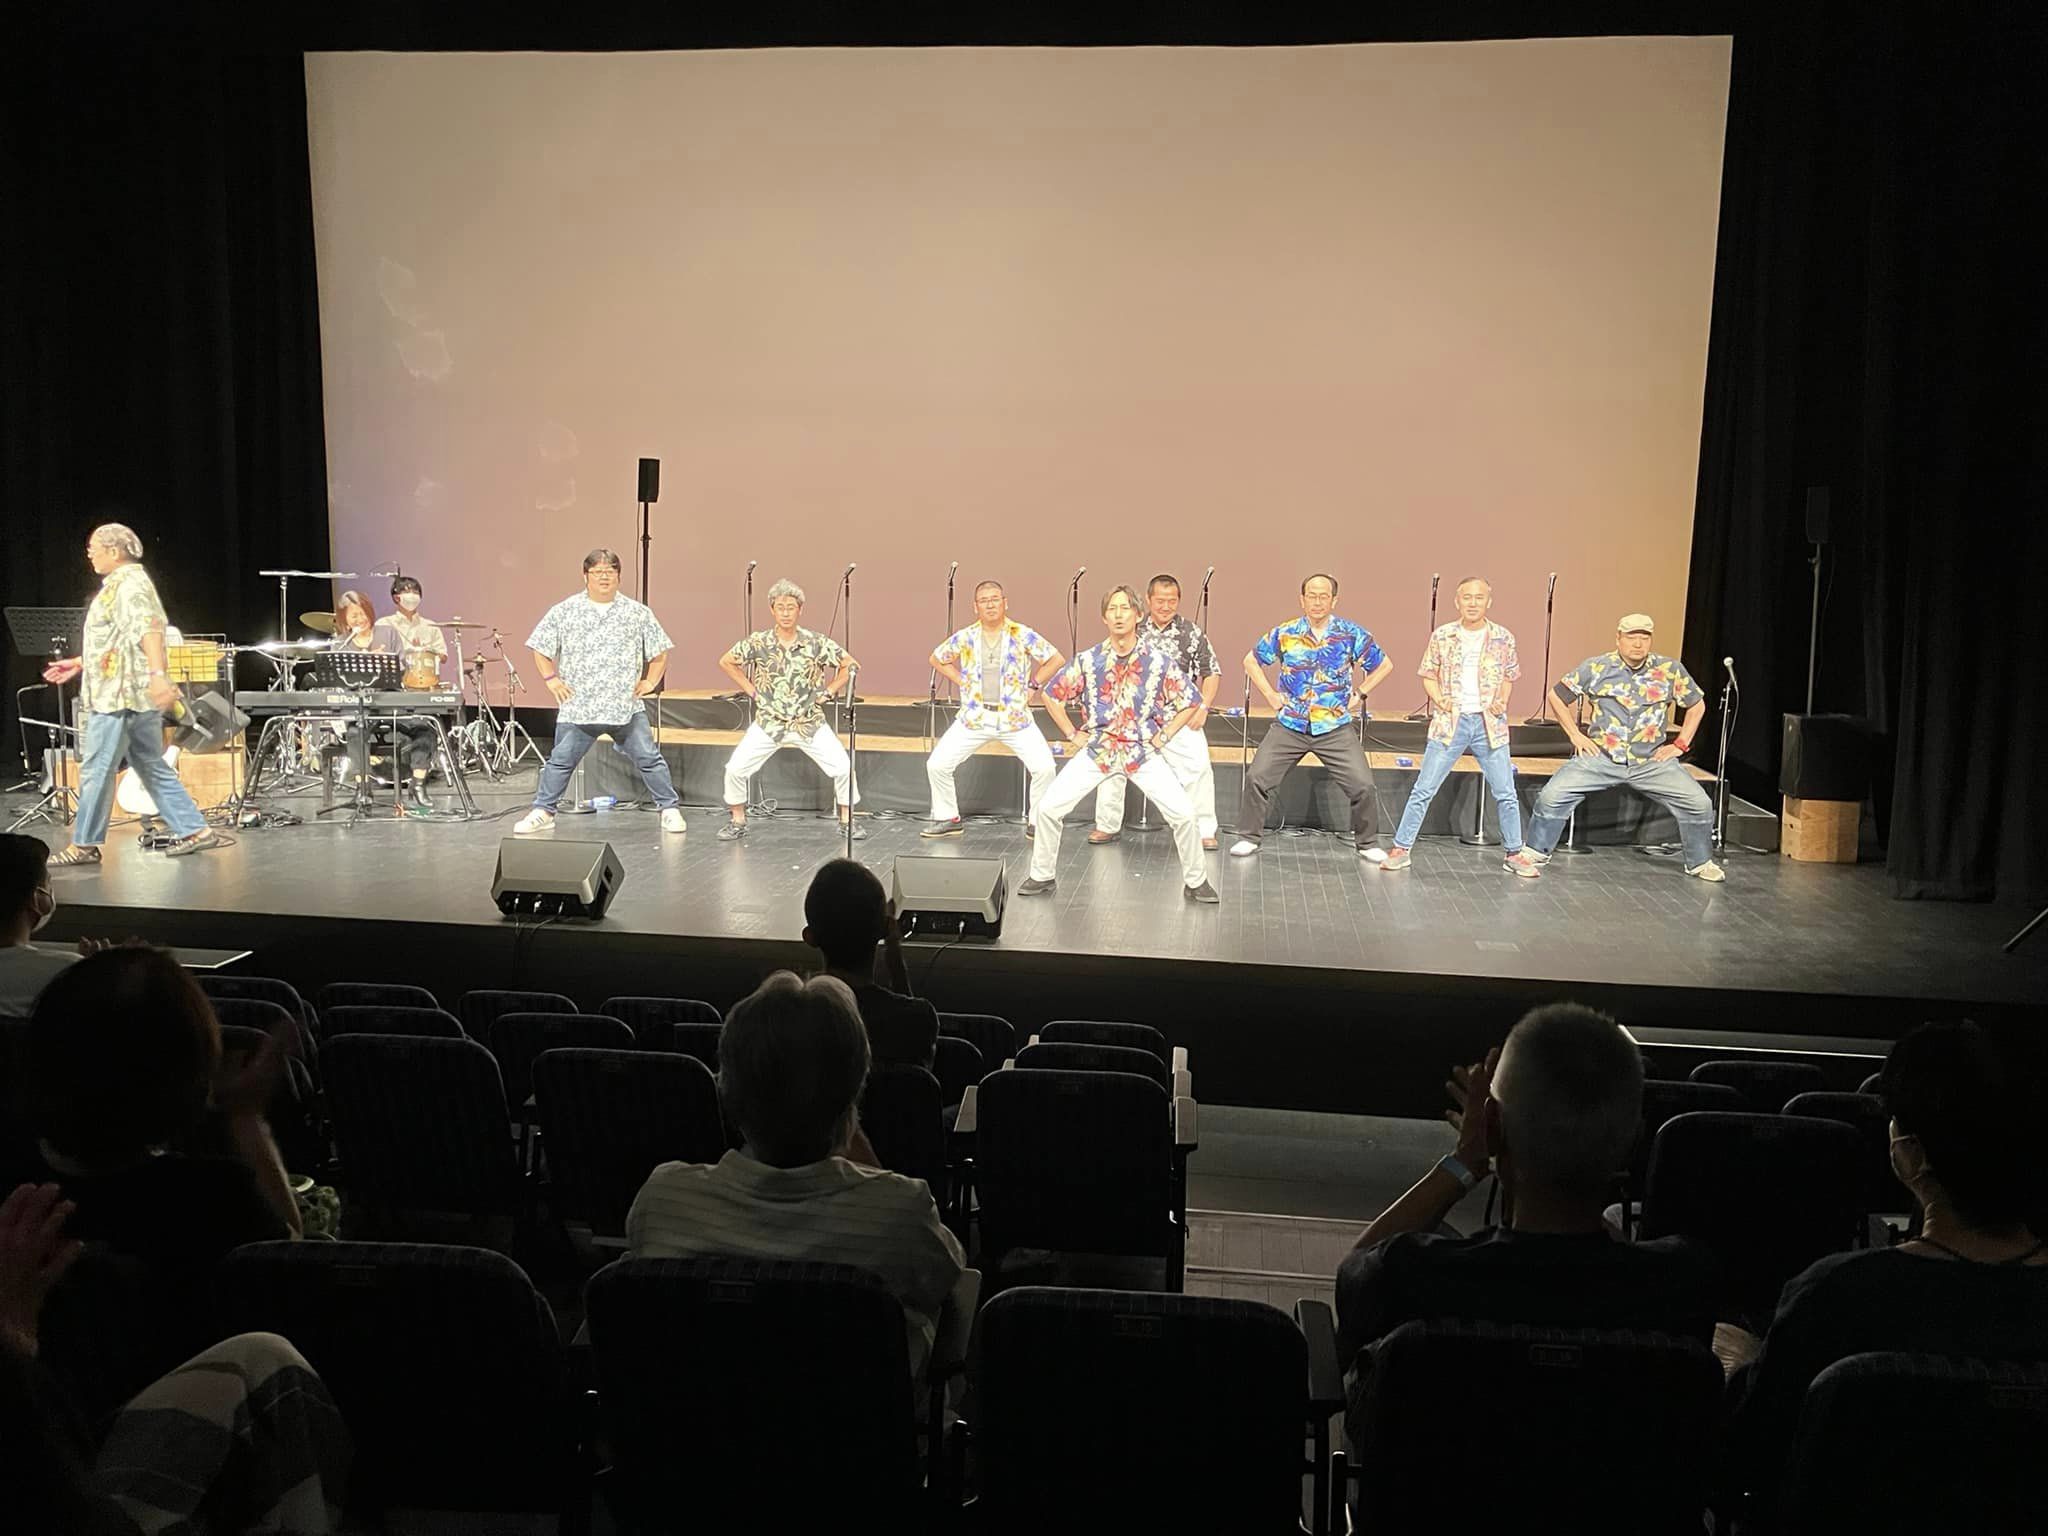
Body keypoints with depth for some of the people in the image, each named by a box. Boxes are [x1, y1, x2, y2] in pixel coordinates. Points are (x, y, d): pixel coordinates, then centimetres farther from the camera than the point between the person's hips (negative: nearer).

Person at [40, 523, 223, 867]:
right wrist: (78, 663, 29)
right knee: (153, 768, 10)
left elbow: (148, 631, -26)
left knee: (96, 768, -3)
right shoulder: (120, 584, 21)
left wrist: (158, 675, -38)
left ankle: (84, 845, 4)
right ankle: (194, 830, 8)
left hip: (121, 694, -11)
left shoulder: (130, 583, -11)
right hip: (136, 695, 11)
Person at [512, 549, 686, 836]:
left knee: (650, 759, -2)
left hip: (627, 706, 0)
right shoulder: (564, 611, 4)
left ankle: (670, 810, 8)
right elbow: (540, 648, 12)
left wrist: (651, 681, 5)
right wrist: (551, 679, 3)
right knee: (560, 761, 4)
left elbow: (660, 650, 13)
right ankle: (542, 812, 16)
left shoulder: (638, 613, 5)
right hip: (577, 707, 0)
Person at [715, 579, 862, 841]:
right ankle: (737, 822, 13)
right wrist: (750, 690, 3)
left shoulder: (816, 642, -8)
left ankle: (847, 820, 11)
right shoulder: (758, 643, -7)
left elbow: (850, 665, 3)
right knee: (735, 769, -9)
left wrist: (829, 690, -2)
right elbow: (726, 662, 7)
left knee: (843, 767, -11)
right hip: (769, 721, 0)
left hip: (810, 722, 0)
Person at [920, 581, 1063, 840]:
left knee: (1044, 768, -17)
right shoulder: (965, 638, 1)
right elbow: (937, 658, 17)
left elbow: (1057, 660, 2)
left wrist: (1032, 685, -2)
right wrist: (961, 681, 7)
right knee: (937, 765, -5)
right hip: (974, 718, 2)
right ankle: (948, 819, 14)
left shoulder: (1023, 636, -5)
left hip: (1015, 717, -2)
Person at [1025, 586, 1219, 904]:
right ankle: (1042, 876, 13)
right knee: (1048, 807, -8)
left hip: (1144, 752, -1)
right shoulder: (1088, 661, -5)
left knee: (1183, 814, -12)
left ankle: (1196, 882, 9)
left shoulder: (1160, 660, -7)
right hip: (1097, 749, 1)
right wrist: (1073, 735, 2)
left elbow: (1189, 703, 4)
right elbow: (1052, 696, 7)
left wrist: (1163, 738, -1)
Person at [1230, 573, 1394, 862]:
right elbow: (1251, 661, 13)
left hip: (1335, 729, -1)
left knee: (1363, 786, -6)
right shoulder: (1284, 634, -1)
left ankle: (1368, 843, 16)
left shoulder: (1352, 635, -2)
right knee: (1257, 778, -7)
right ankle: (1248, 837, 12)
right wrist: (1270, 695, 5)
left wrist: (1359, 693, 4)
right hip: (1289, 726, 1)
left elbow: (1384, 666, 11)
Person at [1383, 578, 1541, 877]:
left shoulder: (1503, 638, 1)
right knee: (1423, 790, 0)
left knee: (1506, 793, 5)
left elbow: (1509, 676, 14)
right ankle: (1400, 849, 8)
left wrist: (1503, 700, -3)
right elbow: (1428, 675, 7)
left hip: (1489, 724, 1)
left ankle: (1514, 854, 21)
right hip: (1449, 722, -1)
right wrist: (1439, 698, -10)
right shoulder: (1442, 636, -1)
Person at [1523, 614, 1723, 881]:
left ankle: (1700, 863, 19)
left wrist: (1681, 744, 6)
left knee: (1699, 804, -6)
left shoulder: (1670, 670, -1)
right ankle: (1537, 852, 9)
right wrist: (1575, 735, 2)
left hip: (1652, 762, 1)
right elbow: (1558, 695, 7)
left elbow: (1696, 705, 14)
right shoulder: (1596, 667, -4)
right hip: (1600, 758, -1)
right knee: (1552, 796, -14)